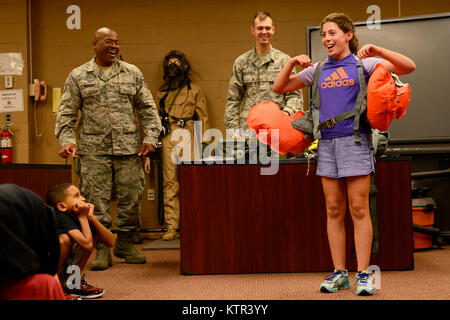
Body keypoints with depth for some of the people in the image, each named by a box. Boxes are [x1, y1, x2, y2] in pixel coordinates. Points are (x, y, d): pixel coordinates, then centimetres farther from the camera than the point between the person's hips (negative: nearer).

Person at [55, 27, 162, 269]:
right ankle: (102, 250, 9)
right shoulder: (78, 76, 8)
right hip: (94, 150, -1)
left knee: (131, 198, 3)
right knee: (97, 200, -1)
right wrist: (67, 140, -7)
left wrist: (150, 138, 1)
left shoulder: (132, 73, 11)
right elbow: (67, 112, 6)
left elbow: (147, 108, 11)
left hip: (128, 148, 1)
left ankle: (124, 244, 19)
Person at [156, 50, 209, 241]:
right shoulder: (162, 93, 21)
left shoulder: (194, 91, 12)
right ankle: (171, 227, -2)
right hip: (168, 140, 3)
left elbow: (203, 118, 7)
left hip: (188, 139, -2)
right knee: (170, 183, -3)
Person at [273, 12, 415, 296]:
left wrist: (375, 49, -15)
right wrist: (292, 63, 3)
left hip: (355, 141, -4)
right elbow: (280, 88, 19)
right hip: (327, 143, 4)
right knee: (334, 210, 6)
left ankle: (363, 274, 5)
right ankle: (340, 272, 14)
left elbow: (408, 67, -6)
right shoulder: (318, 70, 14)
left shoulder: (363, 64, 3)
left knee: (359, 209, -3)